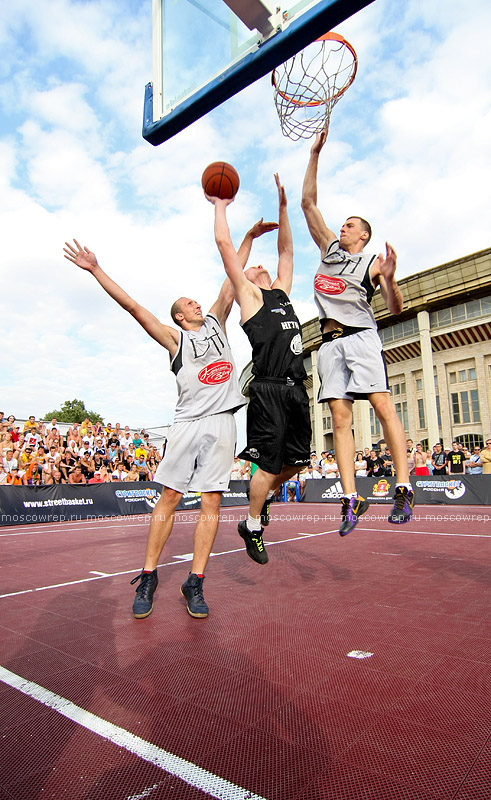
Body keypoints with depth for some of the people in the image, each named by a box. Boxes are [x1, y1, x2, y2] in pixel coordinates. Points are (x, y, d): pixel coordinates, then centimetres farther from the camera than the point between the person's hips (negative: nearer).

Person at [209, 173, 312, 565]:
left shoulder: (281, 291, 24)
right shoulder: (247, 294, 8)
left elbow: (286, 249, 29)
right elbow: (224, 243, 6)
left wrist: (282, 206, 28)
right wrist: (221, 206, 18)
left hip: (296, 390, 7)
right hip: (269, 390, -6)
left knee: (297, 460, 11)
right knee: (269, 465, -3)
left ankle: (265, 496, 37)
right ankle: (252, 526, 17)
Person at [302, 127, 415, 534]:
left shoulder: (374, 262, 11)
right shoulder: (329, 246, 22)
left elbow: (396, 308, 3)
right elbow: (308, 202, 22)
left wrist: (389, 278, -15)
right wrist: (315, 155, 20)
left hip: (360, 335, -4)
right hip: (330, 340, 4)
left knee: (383, 405, -15)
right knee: (340, 417, -5)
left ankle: (404, 488, -11)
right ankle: (351, 498, -5)